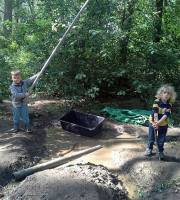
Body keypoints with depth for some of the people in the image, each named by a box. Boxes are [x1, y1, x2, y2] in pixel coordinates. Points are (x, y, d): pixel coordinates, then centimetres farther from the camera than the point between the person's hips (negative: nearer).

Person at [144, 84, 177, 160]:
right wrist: (156, 122, -32)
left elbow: (166, 114, -18)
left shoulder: (169, 105, -8)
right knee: (151, 137, 12)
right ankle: (149, 149, 31)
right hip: (153, 122, -1)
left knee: (161, 139, 9)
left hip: (163, 124, 1)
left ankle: (161, 152, 25)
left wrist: (159, 122, -31)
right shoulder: (157, 101, -14)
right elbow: (155, 112, -22)